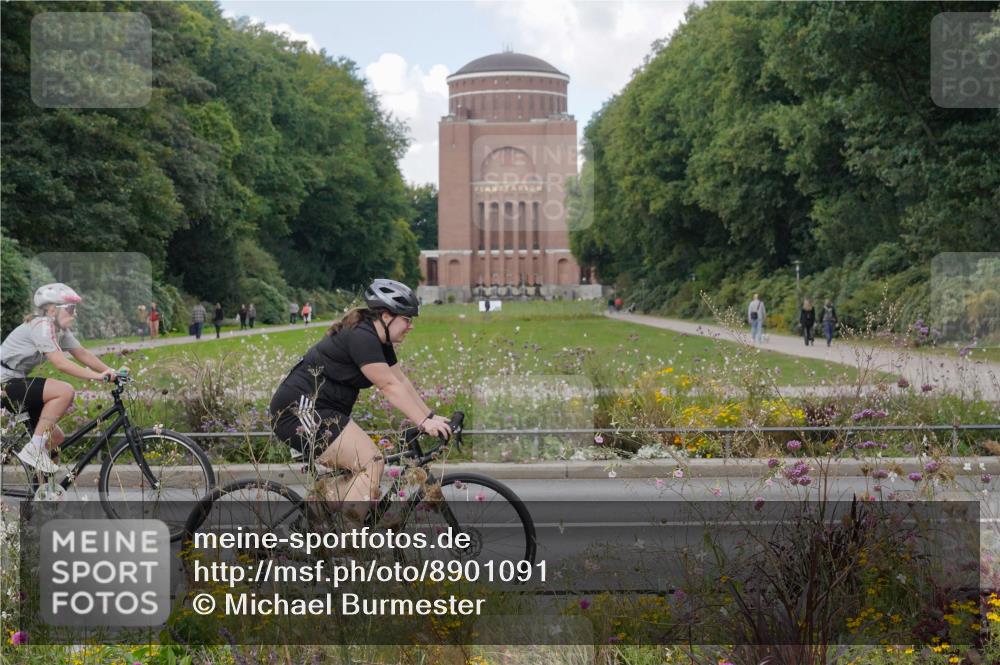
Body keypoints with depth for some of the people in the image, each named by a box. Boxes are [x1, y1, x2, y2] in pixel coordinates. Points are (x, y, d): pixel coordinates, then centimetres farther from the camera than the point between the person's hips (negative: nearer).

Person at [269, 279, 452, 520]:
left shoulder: (379, 341, 13)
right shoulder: (361, 337, -19)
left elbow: (402, 381, 13)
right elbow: (389, 387, -22)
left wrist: (431, 416, 5)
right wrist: (424, 422, -24)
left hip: (321, 411, 11)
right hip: (300, 409, -11)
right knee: (371, 464, -17)